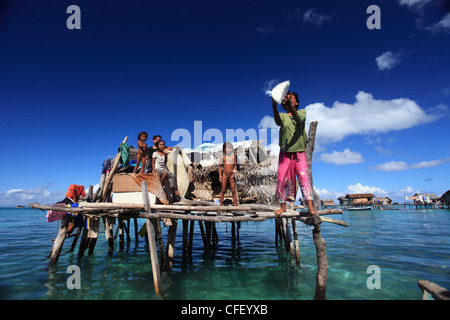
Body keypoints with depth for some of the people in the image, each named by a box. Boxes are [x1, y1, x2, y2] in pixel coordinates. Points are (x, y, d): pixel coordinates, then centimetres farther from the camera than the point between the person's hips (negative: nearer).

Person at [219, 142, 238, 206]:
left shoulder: (233, 156, 9)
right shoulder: (222, 157, 4)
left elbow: (235, 166, 13)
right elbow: (220, 167, 7)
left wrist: (235, 169, -10)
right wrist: (220, 176, 0)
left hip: (232, 174, 1)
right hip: (224, 174, -1)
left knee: (233, 190, -1)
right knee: (223, 190, 0)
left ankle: (235, 205, 3)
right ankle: (221, 205, 7)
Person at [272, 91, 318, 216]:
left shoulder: (302, 112, 7)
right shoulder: (283, 116, 7)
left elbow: (298, 119, -18)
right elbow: (278, 122, -19)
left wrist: (290, 106, -37)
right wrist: (274, 106, -37)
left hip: (299, 152, -1)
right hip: (285, 153, 1)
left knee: (303, 176, -14)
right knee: (282, 179, -1)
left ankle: (310, 206, -16)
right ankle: (283, 206, 11)